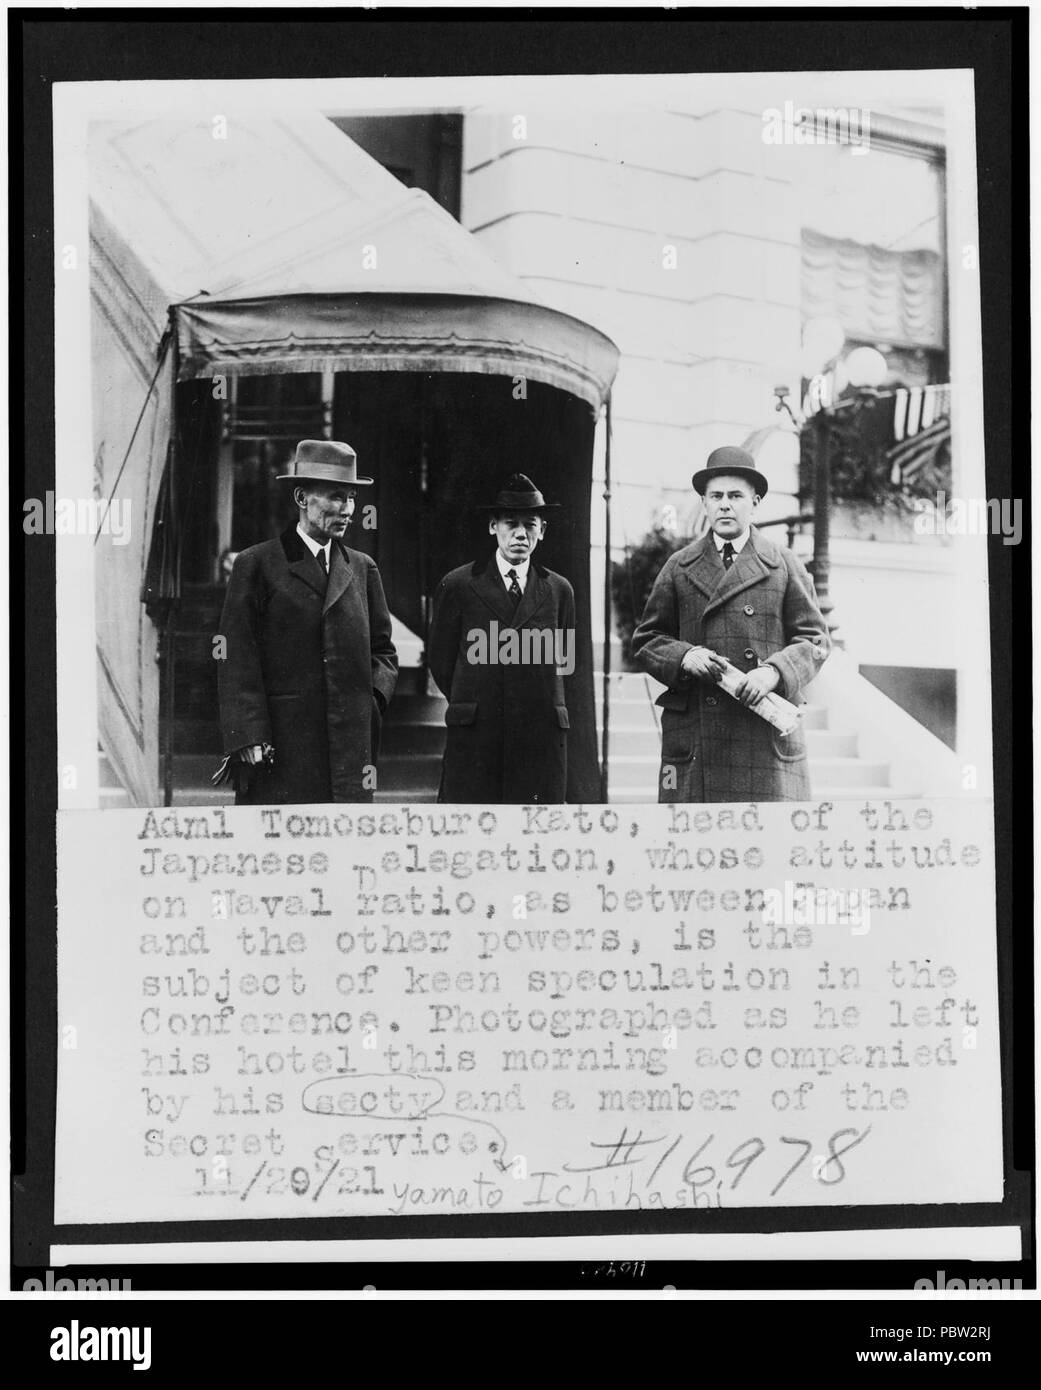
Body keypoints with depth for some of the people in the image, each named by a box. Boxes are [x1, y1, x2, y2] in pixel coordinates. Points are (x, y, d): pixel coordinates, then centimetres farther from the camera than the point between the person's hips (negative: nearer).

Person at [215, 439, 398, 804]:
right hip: (279, 750, -4)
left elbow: (383, 650, 22)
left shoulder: (362, 569, 15)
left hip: (350, 750, 4)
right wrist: (248, 740, -12)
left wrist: (373, 696, 2)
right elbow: (237, 663, -4)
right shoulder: (257, 565, 1)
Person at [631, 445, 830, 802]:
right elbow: (645, 641, 14)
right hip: (693, 732, 1)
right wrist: (683, 656, -7)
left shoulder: (784, 566, 10)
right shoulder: (679, 568, 13)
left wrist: (774, 671, -11)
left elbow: (815, 639, 7)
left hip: (767, 734, 0)